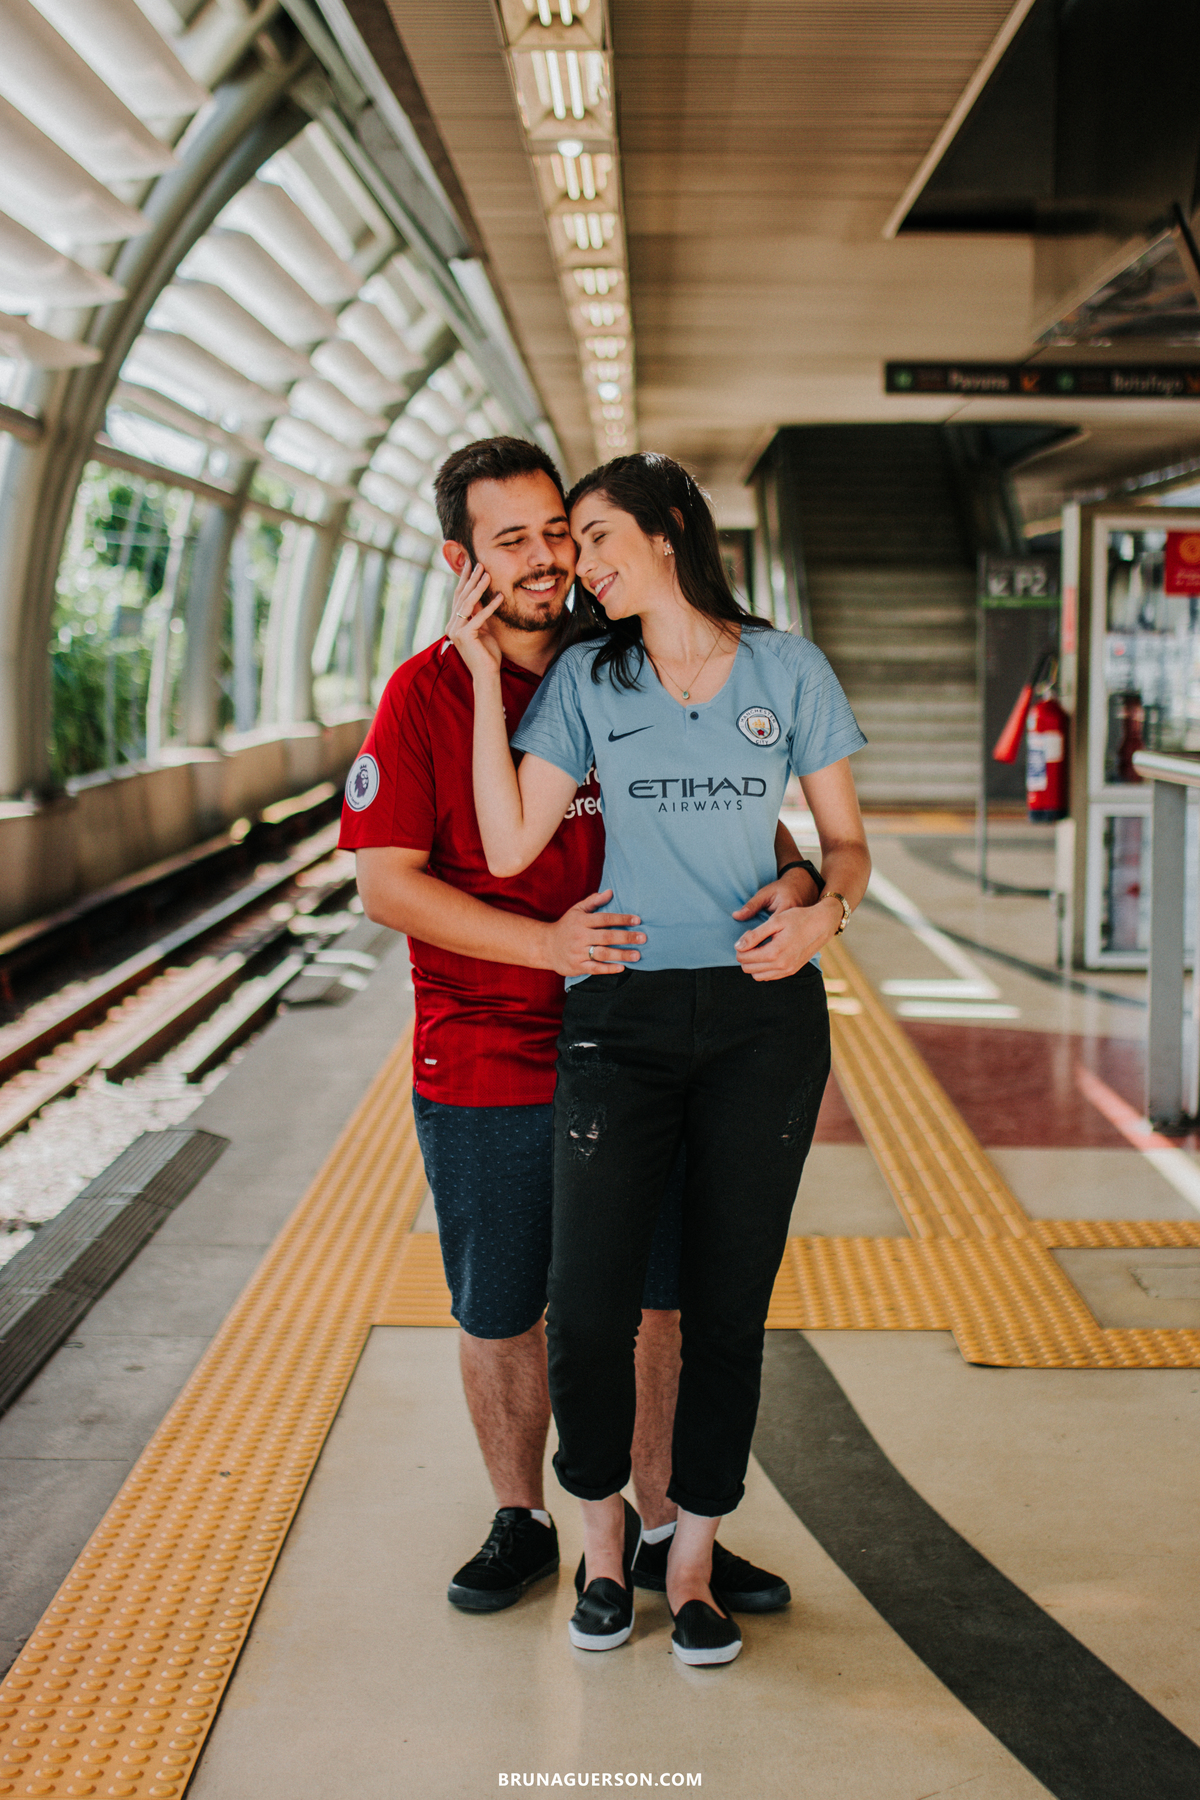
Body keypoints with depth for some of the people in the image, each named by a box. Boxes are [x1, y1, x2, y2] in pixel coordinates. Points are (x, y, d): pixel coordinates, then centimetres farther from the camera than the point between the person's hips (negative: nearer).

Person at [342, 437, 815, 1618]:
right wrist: (548, 944, -22)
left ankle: (664, 1534, 28)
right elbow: (386, 882, -12)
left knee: (656, 1302, 11)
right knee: (501, 1318, 12)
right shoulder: (424, 696, -8)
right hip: (484, 1069, -2)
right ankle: (521, 1523, 34)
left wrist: (791, 876, -16)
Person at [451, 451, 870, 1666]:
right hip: (619, 1017, 0)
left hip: (762, 1016, 0)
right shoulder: (586, 679, 4)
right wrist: (485, 674, -7)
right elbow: (507, 848, -6)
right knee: (588, 1308, -6)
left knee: (727, 1306, 5)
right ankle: (603, 1534, 21)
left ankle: (692, 1561, 23)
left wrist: (823, 916, -15)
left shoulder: (787, 669, 3)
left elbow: (847, 840, 7)